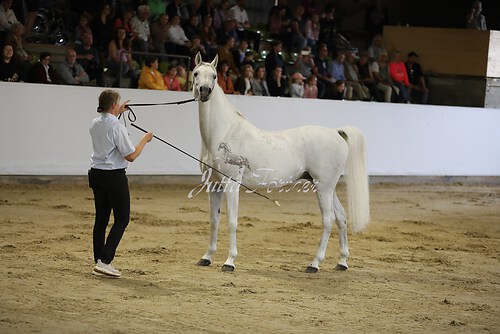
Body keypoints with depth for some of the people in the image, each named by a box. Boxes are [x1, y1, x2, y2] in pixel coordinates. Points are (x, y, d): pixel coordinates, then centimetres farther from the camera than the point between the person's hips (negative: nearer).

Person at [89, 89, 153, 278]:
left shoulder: (95, 124, 6)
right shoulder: (117, 127, -18)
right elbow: (131, 156, -17)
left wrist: (118, 114, 33)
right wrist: (145, 140, -3)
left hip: (96, 175, 8)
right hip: (114, 176, -8)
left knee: (101, 218, 12)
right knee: (122, 219, 1)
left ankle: (98, 262, 15)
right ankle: (105, 261, -9)